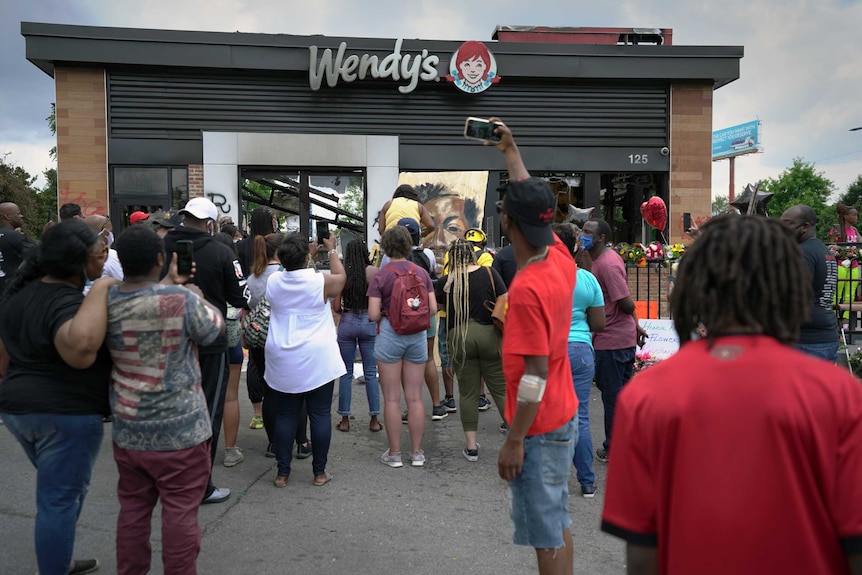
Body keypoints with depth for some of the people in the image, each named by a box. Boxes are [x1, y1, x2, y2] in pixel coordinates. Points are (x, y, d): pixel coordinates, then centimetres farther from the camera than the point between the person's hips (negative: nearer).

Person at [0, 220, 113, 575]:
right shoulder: (68, 302, -22)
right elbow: (80, 350, -42)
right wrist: (100, 290, -32)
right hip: (66, 414, -9)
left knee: (63, 490, 25)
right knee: (60, 499, 3)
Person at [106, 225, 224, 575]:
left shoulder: (104, 303, -4)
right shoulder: (183, 300, -19)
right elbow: (214, 329, -1)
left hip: (127, 432, 5)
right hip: (180, 432, -5)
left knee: (133, 507, 19)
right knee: (180, 511, 8)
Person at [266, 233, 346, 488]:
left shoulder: (273, 282, -2)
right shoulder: (321, 281, -12)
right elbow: (340, 277, 10)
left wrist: (310, 253, 27)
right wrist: (332, 250, 22)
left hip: (283, 362, 3)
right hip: (317, 361, -3)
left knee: (285, 415, 10)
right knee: (320, 414, 6)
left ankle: (283, 473, 17)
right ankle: (320, 472, 14)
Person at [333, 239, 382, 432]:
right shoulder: (373, 271, -7)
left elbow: (336, 306, -4)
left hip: (347, 322, 0)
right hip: (369, 322, 0)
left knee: (346, 373, 10)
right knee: (371, 373, 8)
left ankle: (344, 420, 15)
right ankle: (374, 420, 11)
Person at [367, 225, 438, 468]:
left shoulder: (381, 276, -8)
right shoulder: (422, 273, 1)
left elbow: (373, 314, -12)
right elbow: (433, 308, 0)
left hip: (389, 335, -3)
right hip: (417, 336, 3)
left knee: (392, 399, 6)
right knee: (415, 398, 11)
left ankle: (394, 453, 15)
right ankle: (417, 452, 18)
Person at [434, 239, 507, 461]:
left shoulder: (445, 282, 0)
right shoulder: (489, 273, -1)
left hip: (459, 338, 0)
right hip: (488, 334, 0)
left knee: (467, 392, 9)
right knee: (501, 389, 7)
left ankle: (471, 446, 13)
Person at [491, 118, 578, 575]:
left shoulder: (527, 288, -25)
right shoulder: (561, 259, -1)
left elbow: (535, 374, -24)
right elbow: (533, 201, 17)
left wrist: (514, 441, -17)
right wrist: (510, 151, 24)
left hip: (539, 427, -9)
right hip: (563, 415, 9)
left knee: (546, 535, 5)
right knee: (557, 523, 21)